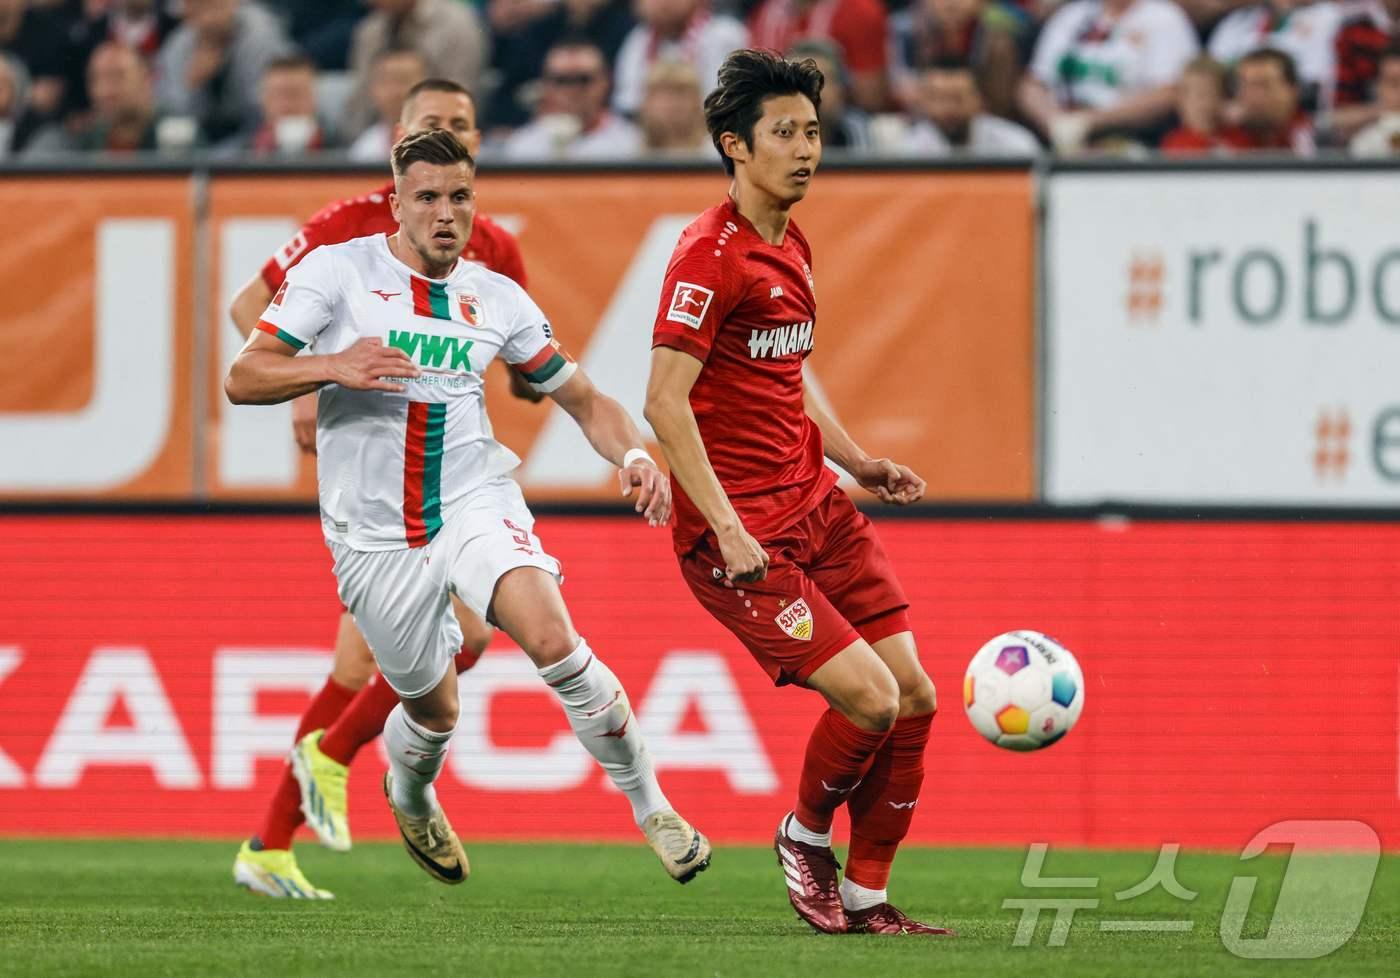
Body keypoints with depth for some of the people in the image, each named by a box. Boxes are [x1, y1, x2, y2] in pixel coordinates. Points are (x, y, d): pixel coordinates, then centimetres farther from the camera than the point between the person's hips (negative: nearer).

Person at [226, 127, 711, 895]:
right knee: (432, 708, 11)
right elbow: (242, 379, -11)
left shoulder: (495, 299, 3)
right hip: (376, 536, -1)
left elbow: (580, 397, 13)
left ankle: (651, 808, -12)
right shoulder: (336, 271, -6)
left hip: (474, 503, 1)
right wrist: (334, 366, -30)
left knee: (552, 639, -25)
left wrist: (632, 455, -8)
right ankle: (409, 795, 49)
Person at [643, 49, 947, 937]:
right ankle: (805, 838, 12)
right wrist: (728, 529, -24)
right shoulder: (711, 254, -14)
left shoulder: (791, 247, 14)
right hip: (741, 533, -9)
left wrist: (856, 462, 14)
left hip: (816, 508, 9)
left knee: (915, 696, 3)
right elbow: (665, 402, -19)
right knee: (870, 697, -16)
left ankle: (867, 899, 14)